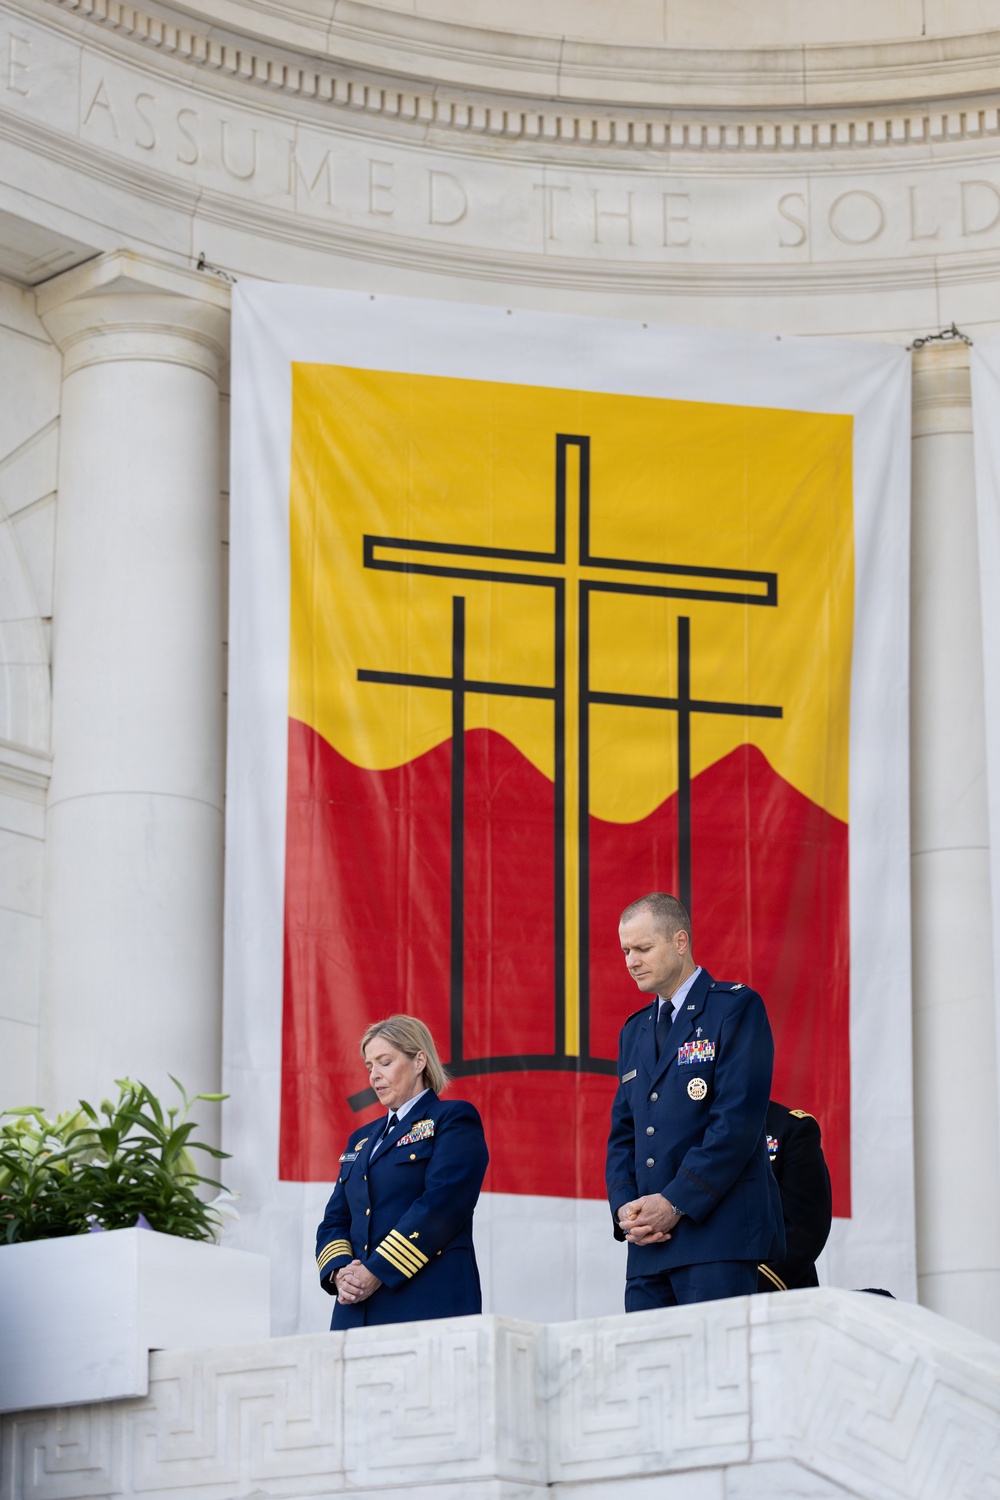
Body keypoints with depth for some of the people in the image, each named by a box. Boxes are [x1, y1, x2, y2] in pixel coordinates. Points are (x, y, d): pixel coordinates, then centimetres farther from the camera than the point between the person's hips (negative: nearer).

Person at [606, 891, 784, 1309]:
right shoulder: (634, 1031, 22)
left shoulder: (735, 1008, -1)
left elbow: (739, 1119, -11)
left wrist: (676, 1203, -15)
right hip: (650, 1243, 6)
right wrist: (624, 1207, 0)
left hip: (719, 1231, -6)